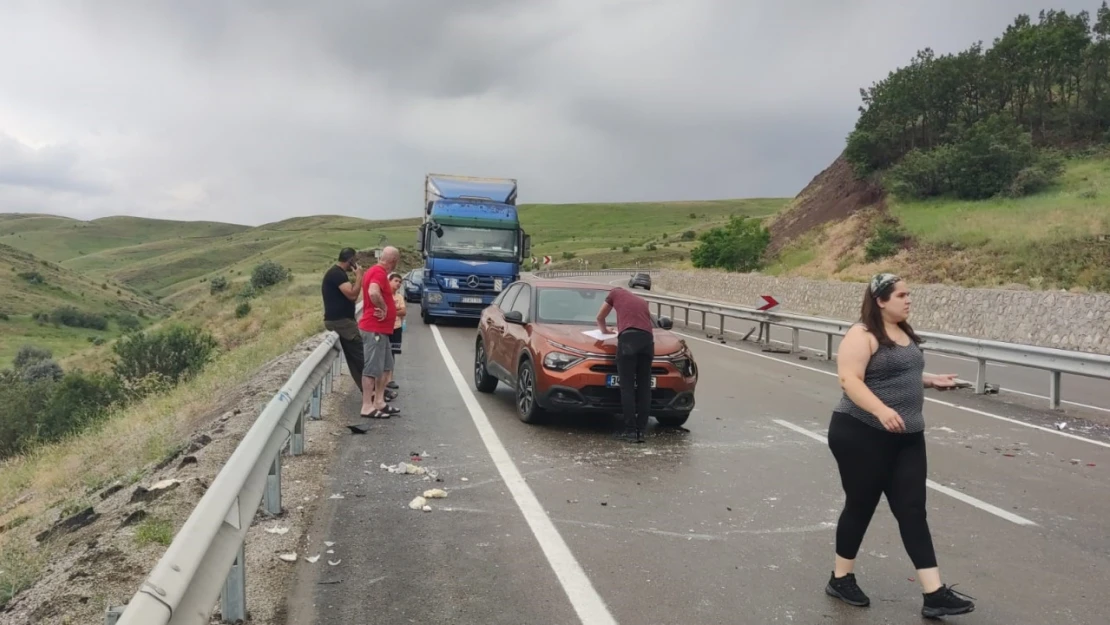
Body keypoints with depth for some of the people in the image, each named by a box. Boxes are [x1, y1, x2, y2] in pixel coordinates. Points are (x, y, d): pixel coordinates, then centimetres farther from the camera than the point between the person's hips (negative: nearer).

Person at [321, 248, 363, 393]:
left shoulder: (338, 273, 17)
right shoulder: (337, 273, -16)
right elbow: (352, 295, -24)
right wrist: (358, 275, -13)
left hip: (341, 320, 10)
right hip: (340, 321, -10)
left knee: (354, 357, 9)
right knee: (361, 355, -8)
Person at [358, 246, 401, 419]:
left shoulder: (376, 271, 16)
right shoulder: (379, 272, -16)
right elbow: (373, 293, -34)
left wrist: (384, 307, 12)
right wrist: (383, 308, -20)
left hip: (380, 329, 10)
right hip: (374, 328, -10)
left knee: (386, 366, 15)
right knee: (372, 367, -7)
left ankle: (379, 402, 20)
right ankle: (367, 407, -4)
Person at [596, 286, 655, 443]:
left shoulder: (616, 292, 26)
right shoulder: (642, 301, 36)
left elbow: (600, 318, 35)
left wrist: (604, 330, 55)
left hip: (628, 337, -4)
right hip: (648, 338, 4)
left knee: (627, 386, -4)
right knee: (644, 387, 7)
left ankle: (630, 430, -7)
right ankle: (641, 430, 6)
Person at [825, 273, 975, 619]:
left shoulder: (904, 333, 13)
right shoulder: (862, 335, -15)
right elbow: (850, 379, -25)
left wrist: (931, 380, 11)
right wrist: (881, 410, -37)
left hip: (906, 438, 8)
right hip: (861, 435, -8)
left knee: (912, 511, 5)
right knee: (861, 507, 6)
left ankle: (934, 594, 6)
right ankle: (841, 578, 25)